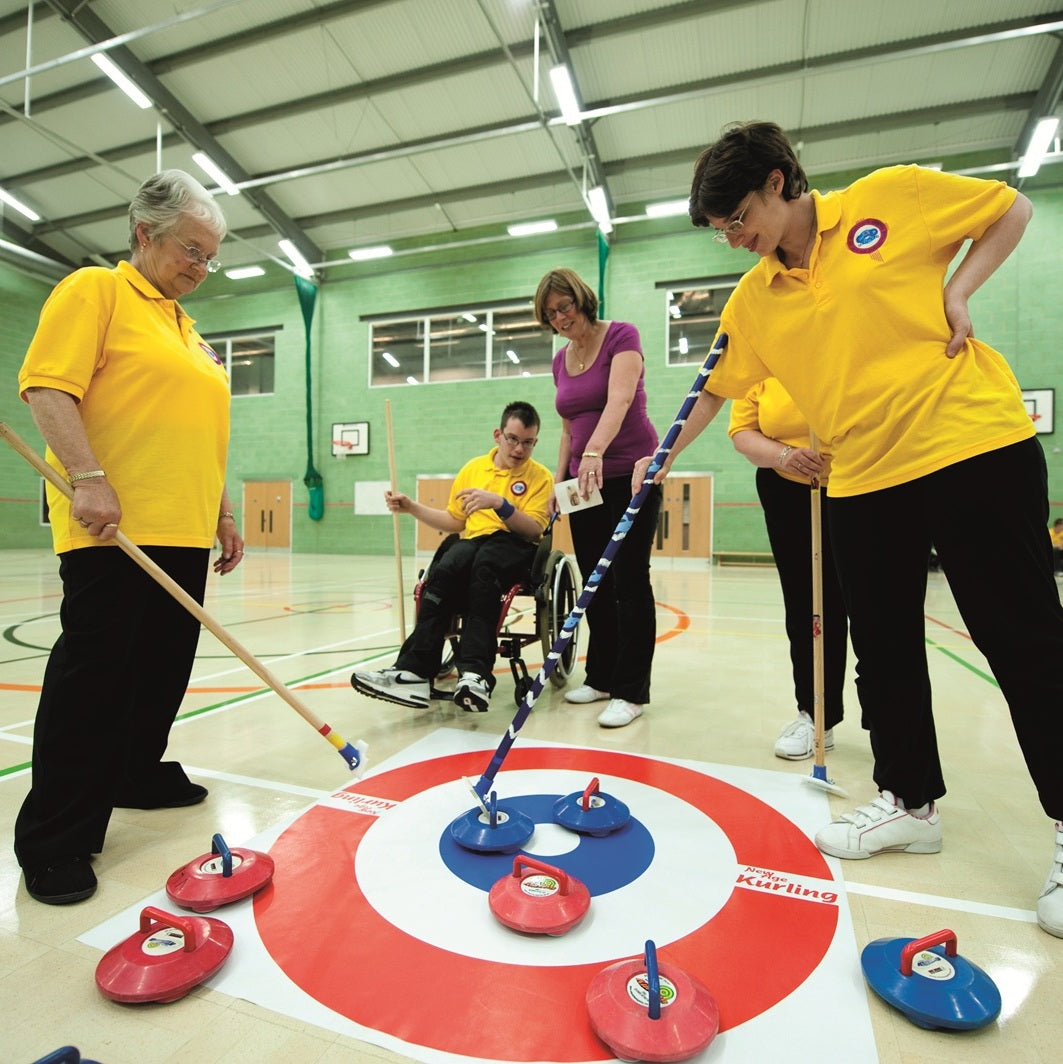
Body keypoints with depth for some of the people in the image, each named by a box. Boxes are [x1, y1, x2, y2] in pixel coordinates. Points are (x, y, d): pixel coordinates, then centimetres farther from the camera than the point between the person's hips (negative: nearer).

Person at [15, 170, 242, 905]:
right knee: (92, 676, -3)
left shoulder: (188, 328, 22)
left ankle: (139, 775, 32)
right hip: (114, 533, -8)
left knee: (164, 669, 14)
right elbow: (47, 388, -12)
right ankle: (55, 840, 9)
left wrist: (223, 515, 20)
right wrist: (88, 479, -23)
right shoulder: (93, 290, 0)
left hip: (183, 535, 8)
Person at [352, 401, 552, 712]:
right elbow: (456, 522, 20)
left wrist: (499, 503, -21)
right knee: (445, 568, -32)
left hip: (517, 549, -3)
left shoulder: (540, 476, 4)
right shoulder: (473, 468, 16)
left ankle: (474, 672, -43)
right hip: (474, 544, 3)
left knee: (484, 564, -38)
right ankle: (415, 669, -34)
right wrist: (412, 508, 10)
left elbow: (535, 530, -8)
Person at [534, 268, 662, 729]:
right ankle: (601, 677, 21)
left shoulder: (621, 335, -7)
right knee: (595, 583, 9)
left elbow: (619, 399, -24)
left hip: (629, 475, -6)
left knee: (628, 579, -5)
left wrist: (595, 451, -40)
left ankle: (631, 691, 3)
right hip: (584, 481, 7)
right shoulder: (560, 361, 12)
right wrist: (559, 479, 7)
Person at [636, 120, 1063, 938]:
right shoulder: (753, 300, 8)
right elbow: (717, 387, 14)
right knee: (883, 648, 7)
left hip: (975, 445, -3)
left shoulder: (893, 197, 0)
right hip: (863, 478, 4)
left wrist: (958, 289, -4)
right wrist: (666, 456, 9)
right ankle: (910, 800, 25)